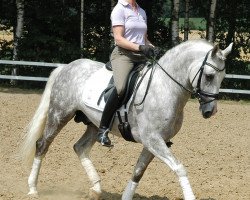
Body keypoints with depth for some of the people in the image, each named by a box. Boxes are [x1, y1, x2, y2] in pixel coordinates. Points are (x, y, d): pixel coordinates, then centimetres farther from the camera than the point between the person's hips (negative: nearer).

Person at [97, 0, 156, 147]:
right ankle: (103, 129, -26)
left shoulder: (142, 12, 19)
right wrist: (140, 47, -21)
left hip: (141, 57, 8)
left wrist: (151, 47, 4)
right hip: (123, 54, -8)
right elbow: (118, 39, -10)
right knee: (121, 88, -32)